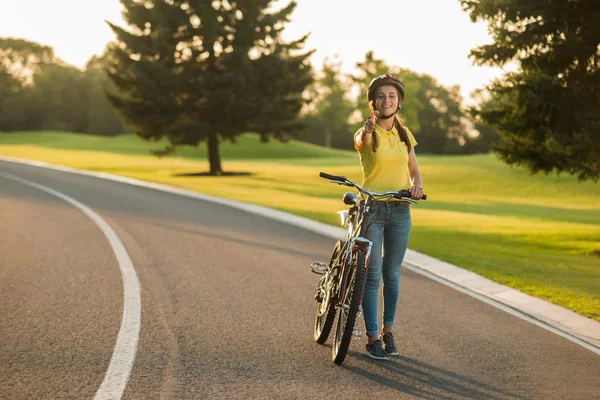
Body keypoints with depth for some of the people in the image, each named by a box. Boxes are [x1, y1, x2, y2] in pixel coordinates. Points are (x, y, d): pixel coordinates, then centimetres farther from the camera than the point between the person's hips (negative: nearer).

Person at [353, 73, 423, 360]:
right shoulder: (367, 134, -6)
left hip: (400, 210, 4)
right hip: (371, 208, -3)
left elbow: (414, 171, 13)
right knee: (372, 275, -3)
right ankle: (373, 339, 3)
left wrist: (416, 186, -11)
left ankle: (388, 331, 23)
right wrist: (368, 129, -55)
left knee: (391, 273, 9)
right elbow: (361, 142, -31)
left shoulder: (405, 135, 9)